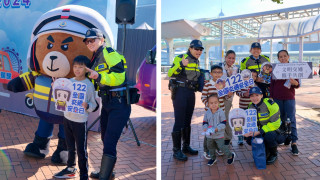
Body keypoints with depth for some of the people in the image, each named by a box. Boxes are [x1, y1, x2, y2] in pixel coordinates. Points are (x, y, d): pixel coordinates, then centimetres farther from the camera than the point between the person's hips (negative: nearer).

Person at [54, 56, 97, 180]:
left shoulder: (89, 85, -10)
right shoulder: (69, 82, 4)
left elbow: (93, 104, -8)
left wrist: (87, 106, -28)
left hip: (80, 121, -5)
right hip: (67, 118, 6)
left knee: (81, 150, 1)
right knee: (70, 147, 21)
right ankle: (70, 169, 38)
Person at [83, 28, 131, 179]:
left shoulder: (109, 53, -11)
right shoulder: (96, 59, 17)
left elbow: (119, 77, -23)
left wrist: (98, 76, -32)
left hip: (119, 103, -10)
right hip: (107, 103, 10)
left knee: (109, 143, -8)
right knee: (105, 139, 20)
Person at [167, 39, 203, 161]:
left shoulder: (196, 61, 16)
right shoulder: (180, 58, -9)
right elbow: (170, 73, -21)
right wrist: (181, 64, -34)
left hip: (191, 93, 8)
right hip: (180, 92, -8)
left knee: (187, 121, 15)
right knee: (179, 121, -7)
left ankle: (186, 146, 26)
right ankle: (176, 150, 1)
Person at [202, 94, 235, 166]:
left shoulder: (221, 112, -14)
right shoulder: (207, 113, -2)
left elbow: (223, 123, -15)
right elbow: (205, 122, 4)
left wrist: (217, 129, -27)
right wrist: (205, 128, -16)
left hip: (219, 135, -5)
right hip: (209, 135, 5)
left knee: (221, 146, -2)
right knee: (210, 147, 18)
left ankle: (230, 155, 24)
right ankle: (213, 158, 41)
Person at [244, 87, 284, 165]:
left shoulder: (270, 105, -20)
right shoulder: (250, 107, 2)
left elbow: (275, 123, -22)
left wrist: (259, 132, -29)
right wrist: (248, 132, -16)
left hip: (273, 130, -6)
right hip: (260, 132, 6)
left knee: (269, 136, -37)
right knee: (249, 139, -19)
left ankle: (274, 154, -3)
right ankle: (266, 152, 10)